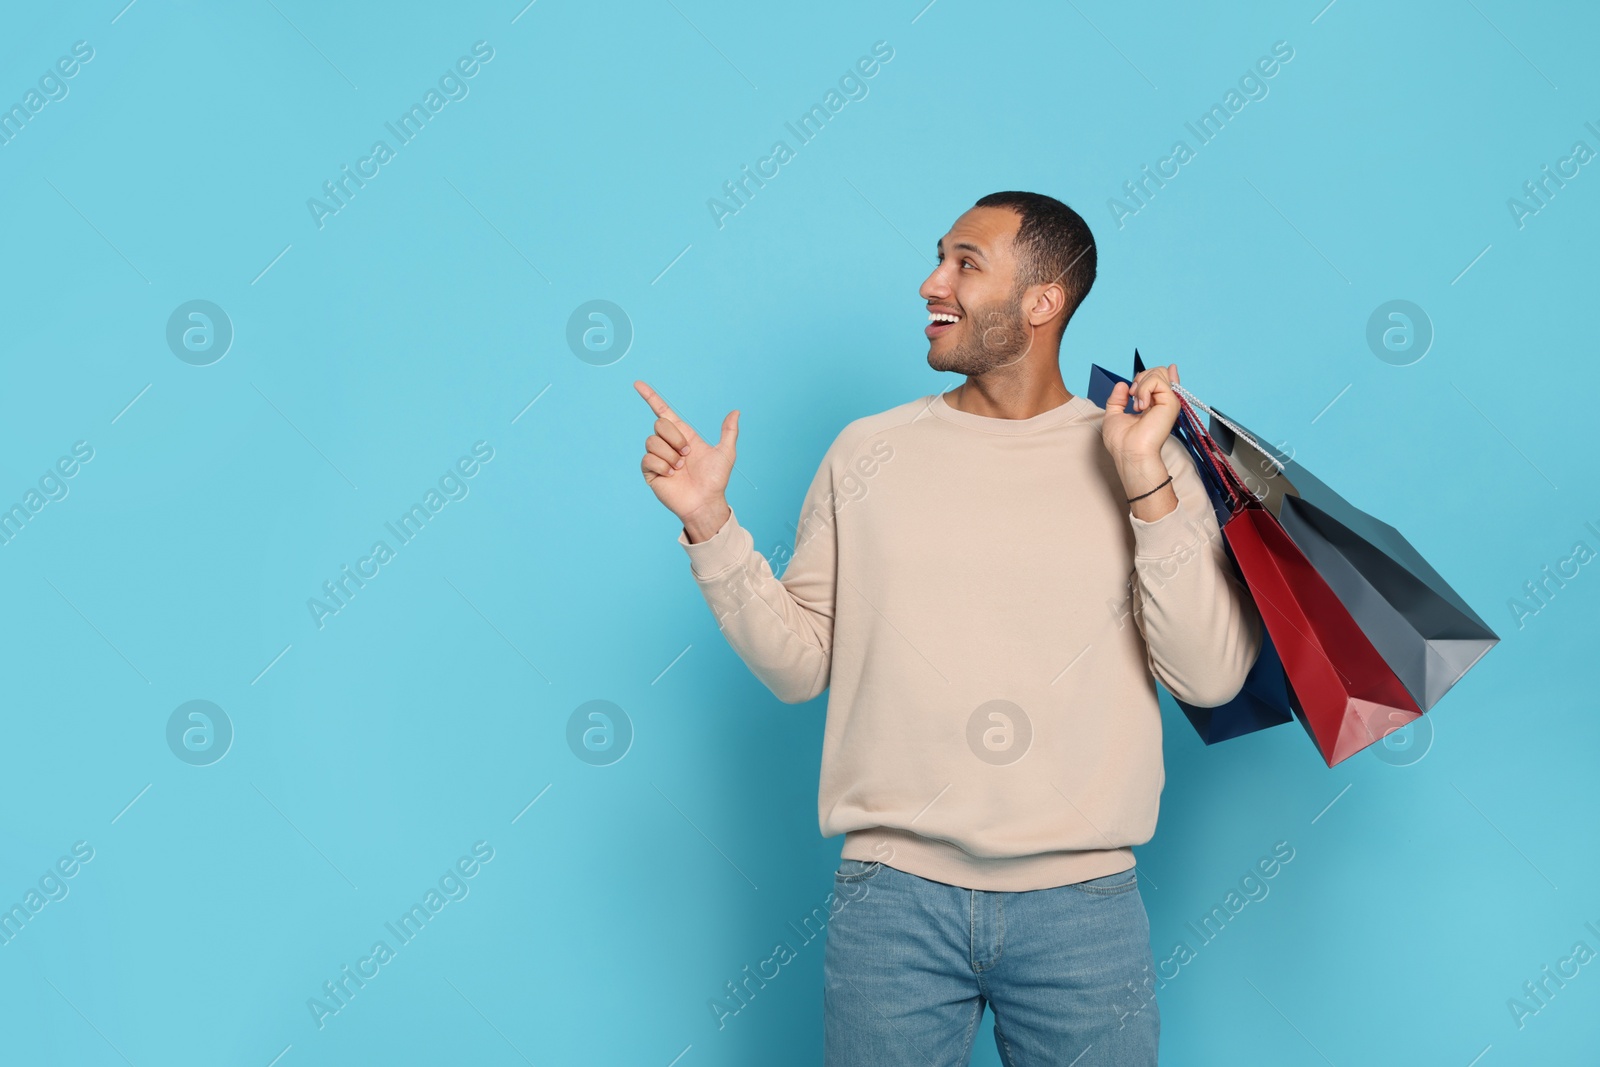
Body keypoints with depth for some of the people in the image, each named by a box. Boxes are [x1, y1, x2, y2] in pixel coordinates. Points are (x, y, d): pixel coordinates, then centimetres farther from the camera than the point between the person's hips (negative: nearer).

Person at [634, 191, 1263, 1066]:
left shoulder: (1148, 461, 1)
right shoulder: (867, 453, 6)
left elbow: (1211, 678, -8)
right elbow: (797, 665, 4)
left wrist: (1146, 483, -13)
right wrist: (710, 524, -5)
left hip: (1083, 903, -1)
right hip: (894, 892, 1)